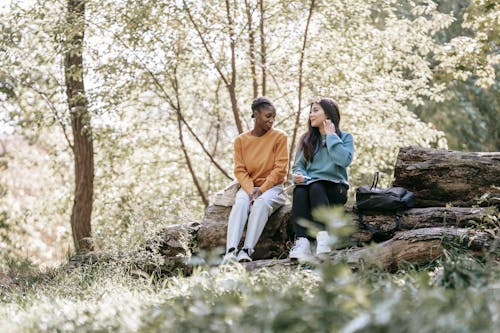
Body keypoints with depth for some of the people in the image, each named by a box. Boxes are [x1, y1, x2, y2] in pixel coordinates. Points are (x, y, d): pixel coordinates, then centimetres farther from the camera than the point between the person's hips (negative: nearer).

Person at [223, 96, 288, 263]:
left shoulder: (279, 137, 1)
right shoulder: (241, 140, 7)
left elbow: (280, 169, -5)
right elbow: (240, 170, 2)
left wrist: (261, 190, -15)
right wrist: (251, 190, -16)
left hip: (272, 187, -2)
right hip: (248, 186, 2)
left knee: (261, 203, -35)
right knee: (240, 203, -32)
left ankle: (247, 250, -45)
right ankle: (231, 251, -46)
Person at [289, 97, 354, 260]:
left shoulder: (345, 137, 8)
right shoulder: (307, 139, 19)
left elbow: (344, 160, -12)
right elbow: (298, 165, 15)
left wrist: (331, 136, -6)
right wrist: (298, 175, -9)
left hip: (335, 188, -3)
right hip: (310, 184, 3)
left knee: (316, 187, -37)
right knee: (299, 191, -34)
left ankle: (323, 238, -52)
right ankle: (302, 242, -51)